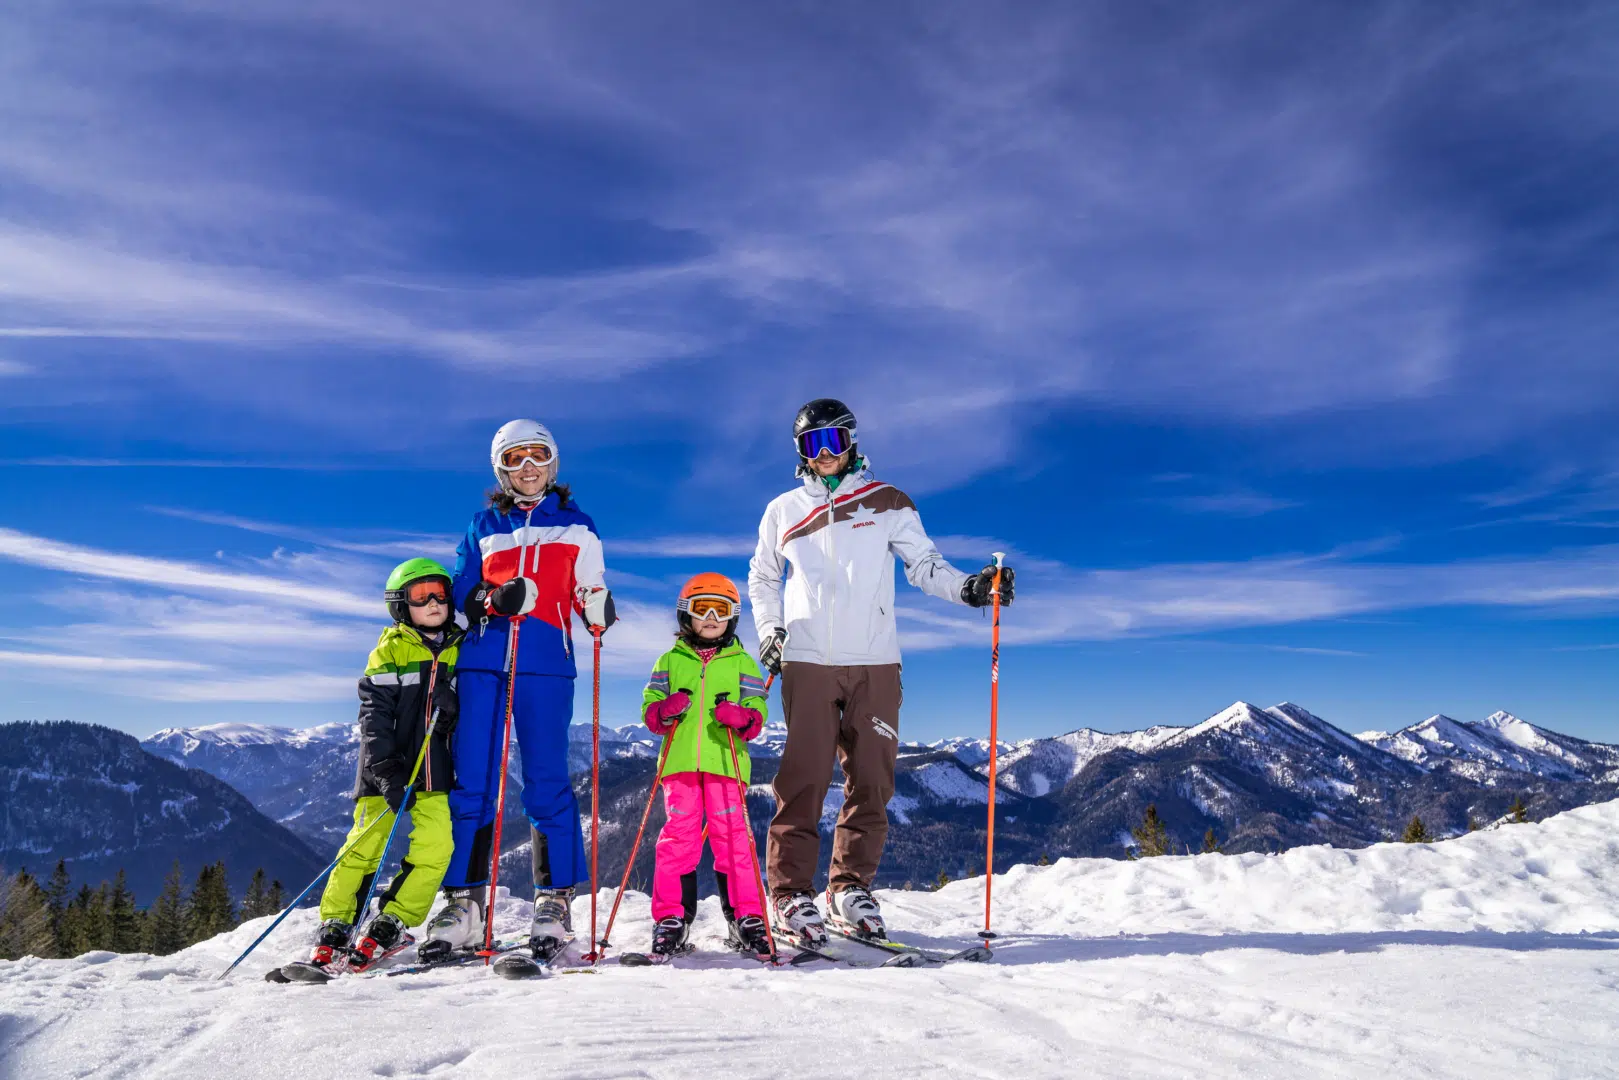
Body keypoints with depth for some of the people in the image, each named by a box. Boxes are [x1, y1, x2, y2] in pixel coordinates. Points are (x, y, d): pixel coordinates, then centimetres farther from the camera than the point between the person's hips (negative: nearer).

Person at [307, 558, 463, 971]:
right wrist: (387, 774, -17)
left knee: (435, 847, -10)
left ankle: (390, 926, 4)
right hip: (385, 768, -3)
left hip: (435, 770, 3)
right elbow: (374, 718, -7)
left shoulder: (460, 651, 11)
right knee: (365, 846, -5)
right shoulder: (389, 652, 0)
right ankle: (333, 930, 10)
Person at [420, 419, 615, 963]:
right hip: (483, 661, 2)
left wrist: (598, 611, -11)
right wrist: (494, 598, -10)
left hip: (546, 664, -2)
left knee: (546, 782, -4)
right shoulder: (484, 525, 17)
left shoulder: (576, 524, 14)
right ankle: (463, 903, 7)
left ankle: (555, 902, 4)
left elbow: (591, 591, 13)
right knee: (470, 783, 0)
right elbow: (460, 595, 12)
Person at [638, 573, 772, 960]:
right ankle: (671, 920, 8)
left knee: (733, 838, -3)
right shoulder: (670, 661, 15)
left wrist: (740, 717, -15)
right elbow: (648, 708, 10)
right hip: (680, 764, 1)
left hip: (727, 764, -1)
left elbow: (758, 711, 7)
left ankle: (746, 919, 5)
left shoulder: (742, 662, 13)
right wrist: (665, 710, -12)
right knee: (677, 839, -1)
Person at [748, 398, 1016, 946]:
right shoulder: (783, 511, 13)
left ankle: (851, 888, 12)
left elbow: (924, 564, 9)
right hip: (807, 663, 0)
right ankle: (790, 892, 2)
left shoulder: (887, 503, 10)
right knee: (803, 779, -5)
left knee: (871, 781, 0)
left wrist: (968, 588, -8)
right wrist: (770, 630, 11)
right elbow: (761, 577, 24)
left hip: (875, 664, 1)